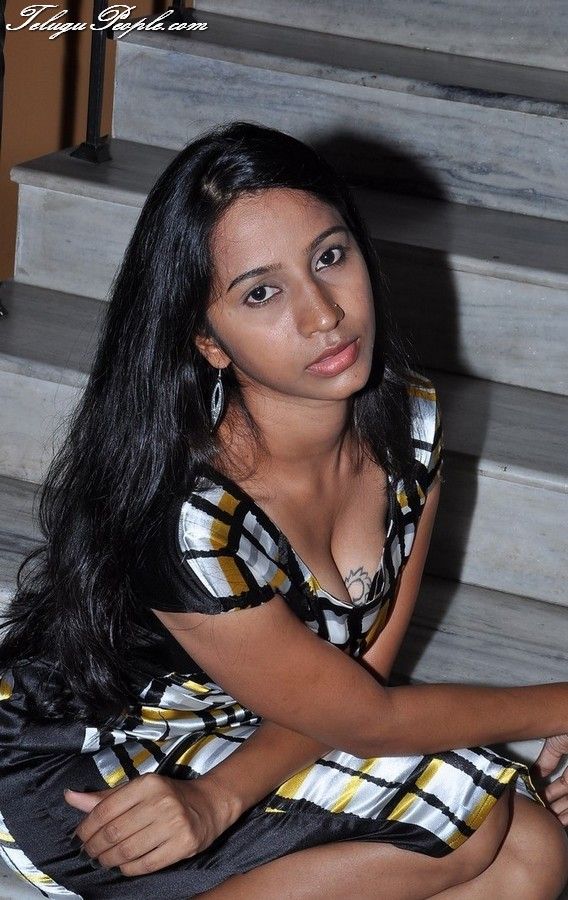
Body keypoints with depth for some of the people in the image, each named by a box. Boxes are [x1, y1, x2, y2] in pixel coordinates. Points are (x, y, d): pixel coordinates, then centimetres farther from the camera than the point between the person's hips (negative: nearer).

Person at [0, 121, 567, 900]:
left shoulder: (410, 424, -11)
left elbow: (364, 667, -9)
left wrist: (220, 794, -27)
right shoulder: (184, 518, -32)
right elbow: (361, 716, -18)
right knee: (470, 817, -21)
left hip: (249, 738, 6)